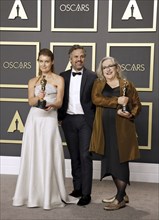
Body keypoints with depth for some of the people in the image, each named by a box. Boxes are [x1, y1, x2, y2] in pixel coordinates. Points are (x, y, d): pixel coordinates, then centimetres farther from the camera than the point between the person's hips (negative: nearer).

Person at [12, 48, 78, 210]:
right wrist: (38, 98, -21)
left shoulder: (59, 79, 7)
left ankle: (50, 195, 3)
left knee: (49, 156, -6)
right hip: (34, 120, 3)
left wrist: (51, 105, -25)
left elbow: (59, 102, -3)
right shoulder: (32, 81, 15)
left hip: (49, 120, -3)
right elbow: (31, 101, 0)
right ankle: (32, 194, 12)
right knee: (33, 155, 2)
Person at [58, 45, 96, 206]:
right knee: (74, 156, 12)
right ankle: (77, 188, 23)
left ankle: (86, 193, 1)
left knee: (85, 156, -5)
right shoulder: (63, 76, 7)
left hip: (85, 120, -3)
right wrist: (59, 117, 5)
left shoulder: (92, 76, -2)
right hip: (68, 120, 4)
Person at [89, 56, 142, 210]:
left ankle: (120, 198, 4)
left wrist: (130, 114, -14)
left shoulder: (126, 84, 4)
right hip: (104, 130, 4)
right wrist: (116, 101, -17)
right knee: (109, 162, 8)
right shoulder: (98, 84, 11)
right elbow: (95, 99, -8)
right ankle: (122, 194, 23)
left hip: (121, 129, -3)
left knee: (120, 161, -4)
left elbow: (137, 104, 7)